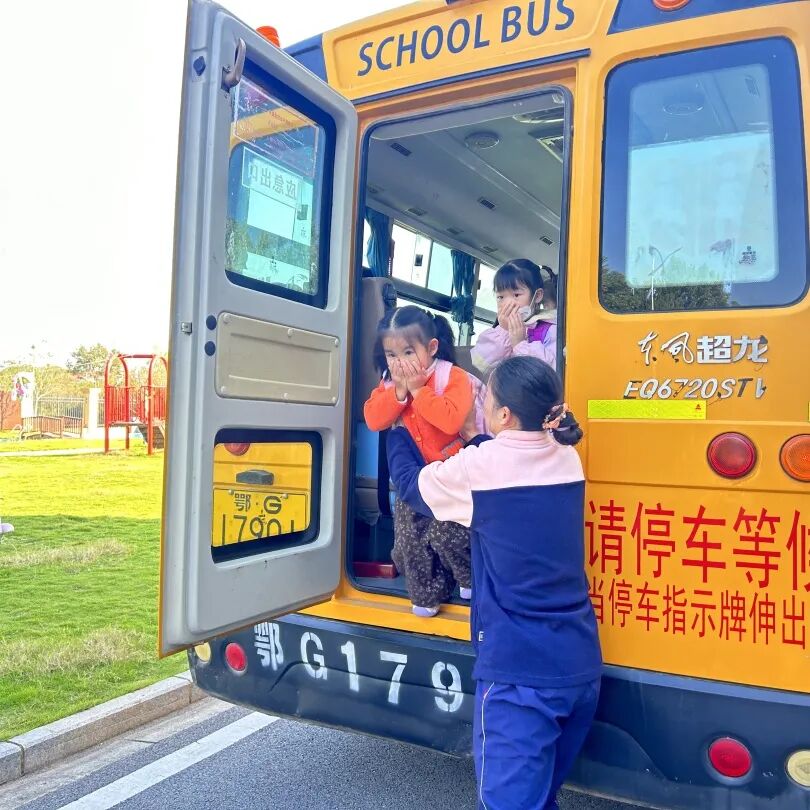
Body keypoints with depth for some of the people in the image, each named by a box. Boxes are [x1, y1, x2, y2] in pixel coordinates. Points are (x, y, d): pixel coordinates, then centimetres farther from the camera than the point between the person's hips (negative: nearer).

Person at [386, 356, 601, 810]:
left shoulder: (480, 465, -12)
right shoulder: (566, 458, 3)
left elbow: (410, 482, 6)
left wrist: (398, 433, 23)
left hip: (519, 669, -7)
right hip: (580, 664, 7)